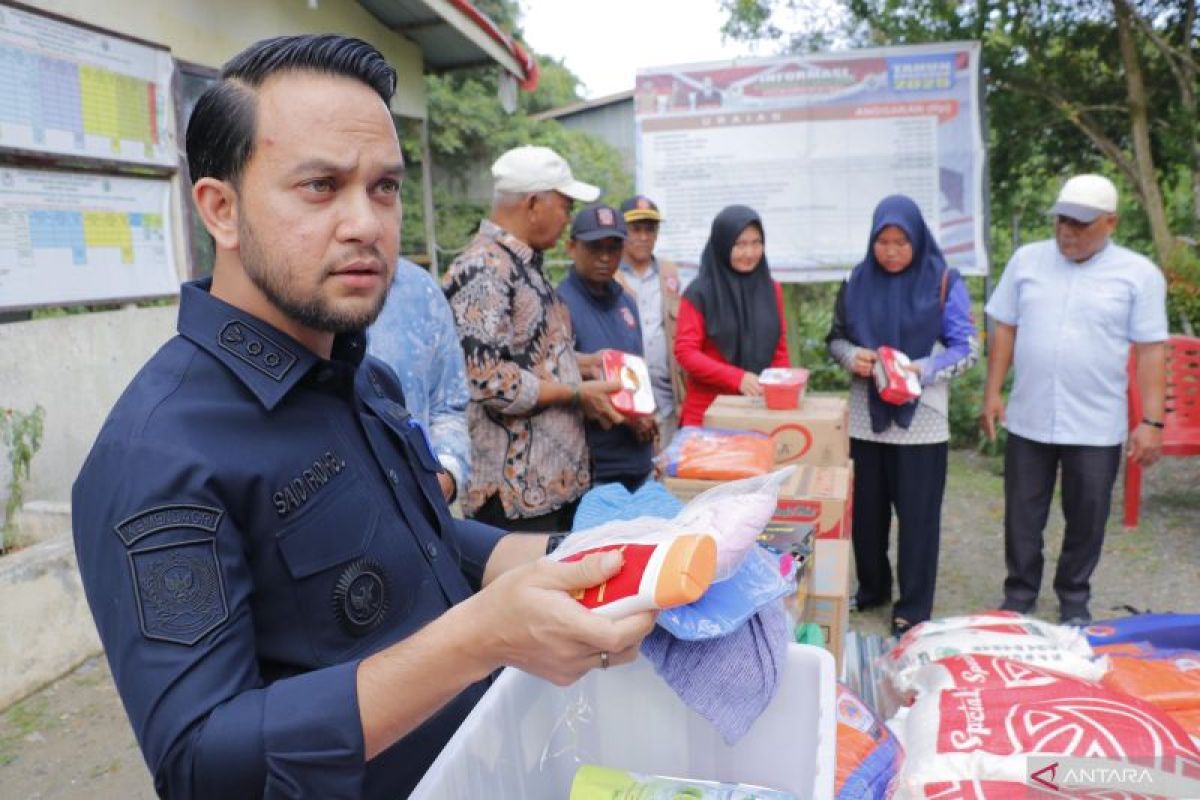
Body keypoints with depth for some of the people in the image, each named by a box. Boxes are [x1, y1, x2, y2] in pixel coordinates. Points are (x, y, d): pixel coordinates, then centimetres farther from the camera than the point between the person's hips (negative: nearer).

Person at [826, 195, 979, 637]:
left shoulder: (943, 282, -6)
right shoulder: (858, 281, 3)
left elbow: (967, 349, -6)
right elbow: (836, 337, 9)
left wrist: (921, 370, -22)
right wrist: (851, 356, -13)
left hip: (921, 419, -3)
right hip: (866, 416, 3)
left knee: (917, 514, 5)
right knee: (866, 509, 13)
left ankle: (913, 607, 19)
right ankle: (871, 588, 34)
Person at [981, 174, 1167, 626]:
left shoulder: (1139, 274, -3)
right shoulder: (1027, 260, 3)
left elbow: (1151, 350, -4)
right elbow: (1005, 329, 7)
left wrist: (1151, 422, -8)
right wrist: (992, 393, 2)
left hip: (1097, 428, -1)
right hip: (1028, 420, 2)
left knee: (1086, 519, 12)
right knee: (1023, 517, 11)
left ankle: (1074, 600, 32)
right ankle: (1019, 595, 28)